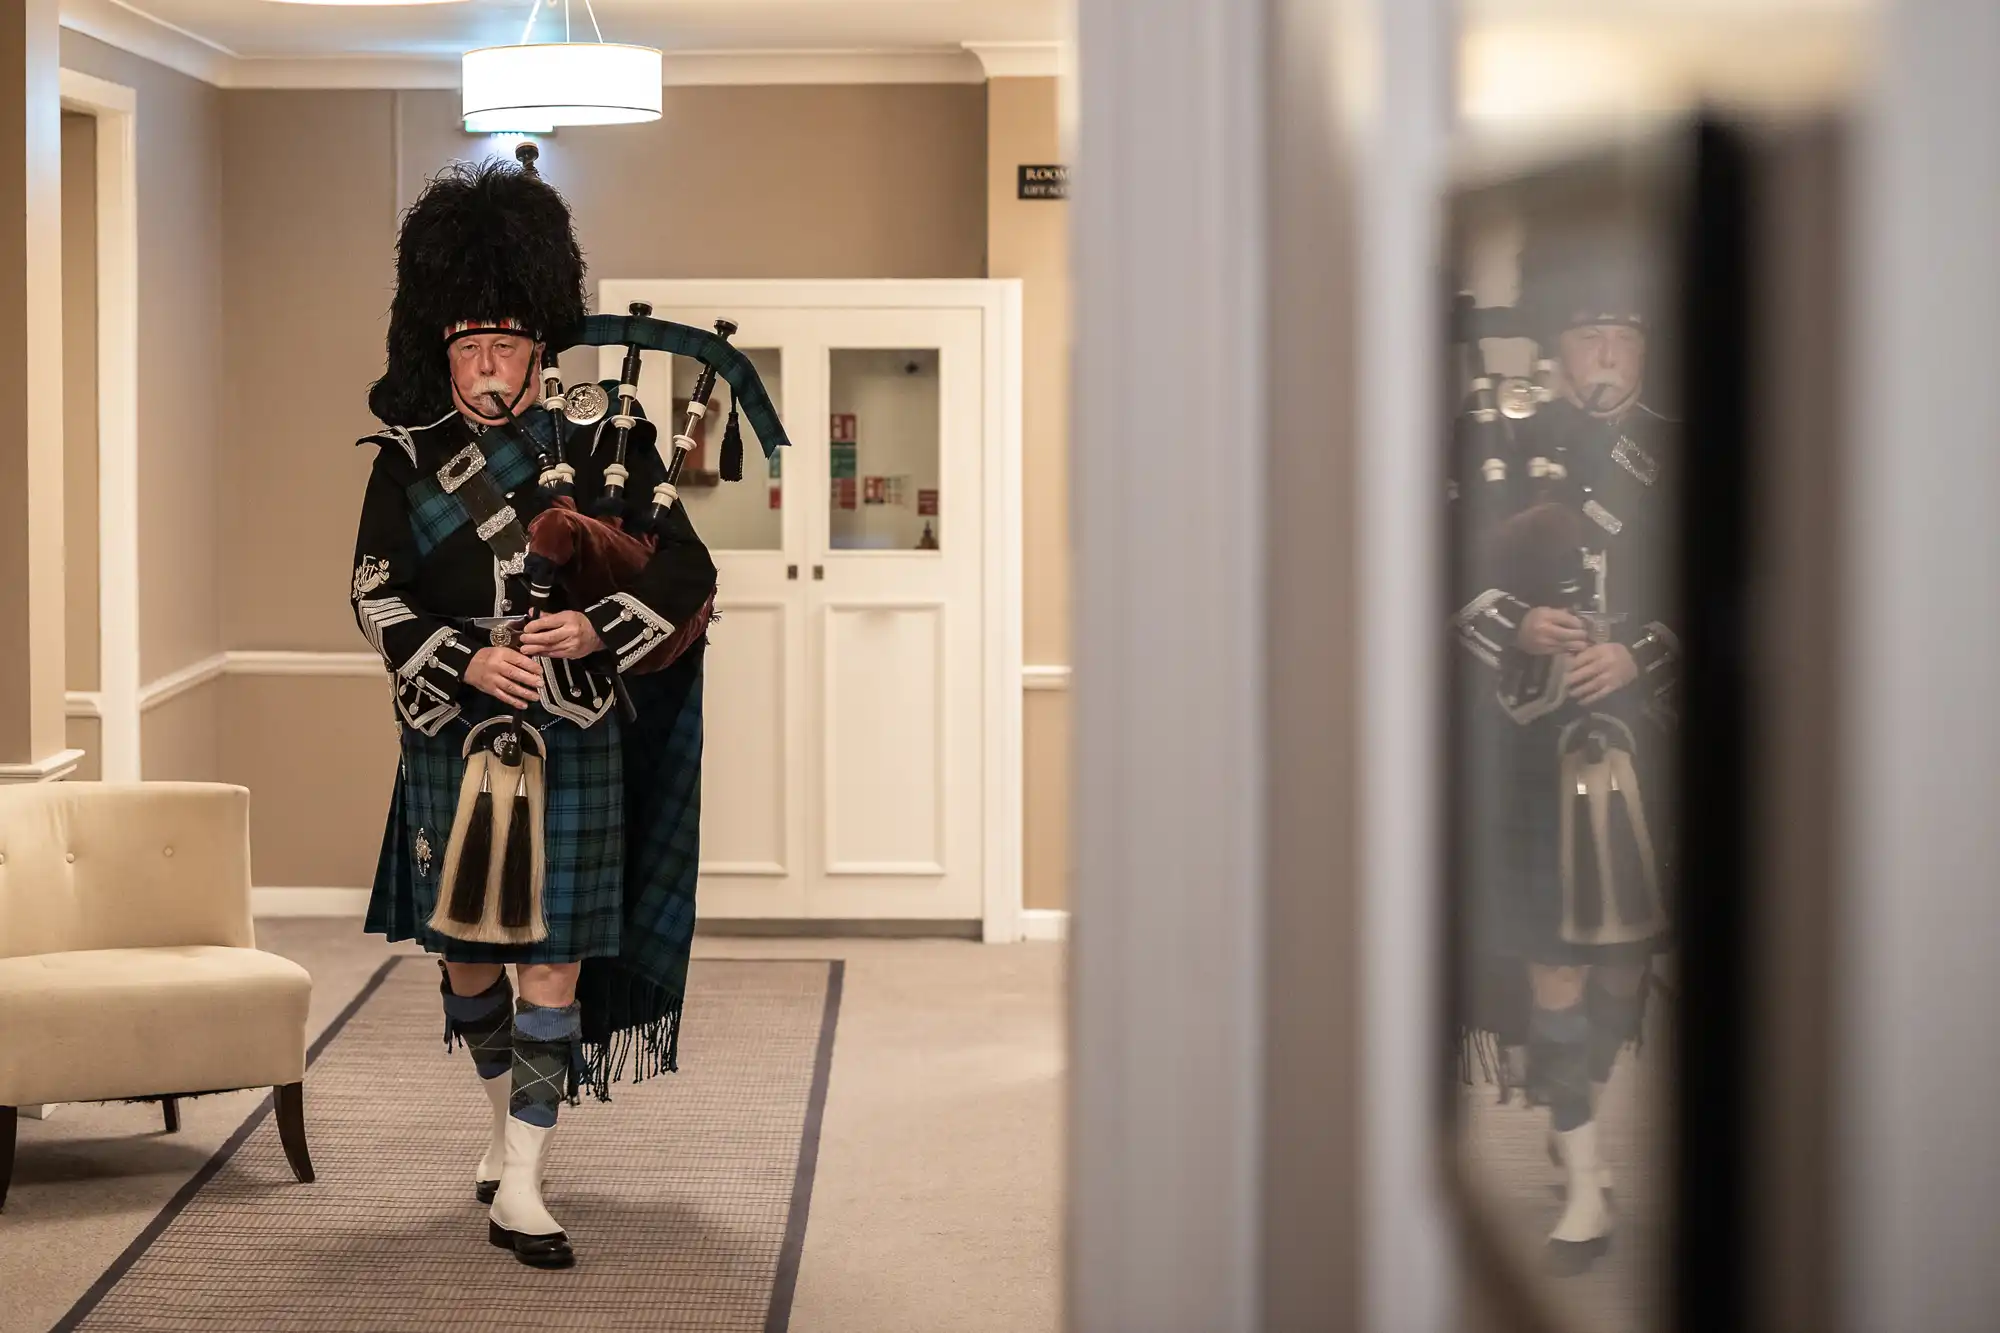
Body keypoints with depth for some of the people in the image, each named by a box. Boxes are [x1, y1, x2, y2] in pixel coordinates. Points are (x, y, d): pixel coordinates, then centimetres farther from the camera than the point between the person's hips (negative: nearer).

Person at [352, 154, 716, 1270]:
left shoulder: (599, 450, 1)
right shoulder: (409, 457, 4)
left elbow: (688, 572, 0)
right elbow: (378, 597, -1)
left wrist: (597, 628, -17)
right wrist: (466, 662, -16)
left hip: (573, 746, -2)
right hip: (453, 739, 2)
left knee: (554, 964, -5)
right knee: (466, 951, 13)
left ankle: (521, 1191, -2)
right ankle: (508, 1126, 36)